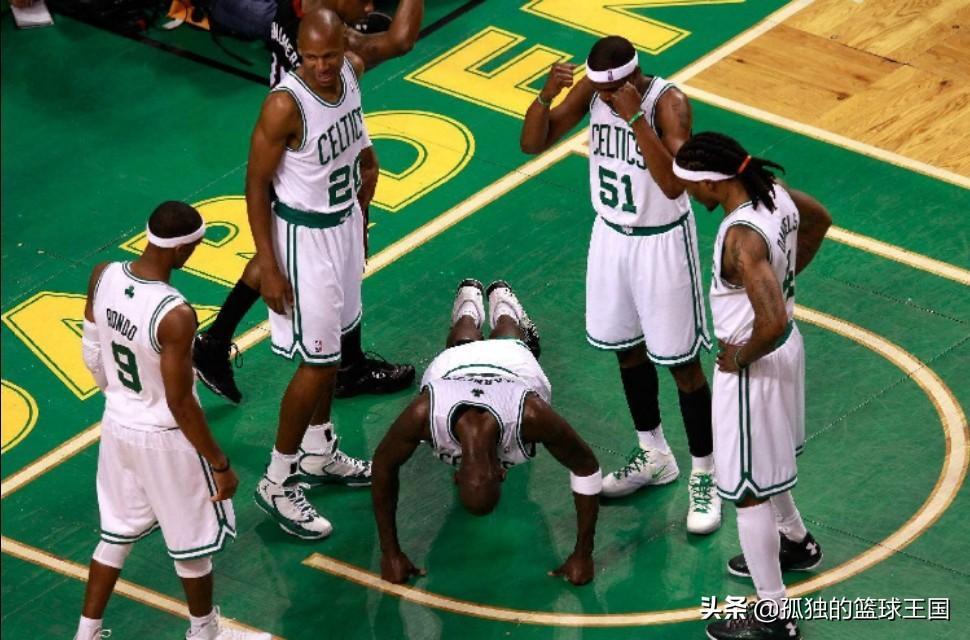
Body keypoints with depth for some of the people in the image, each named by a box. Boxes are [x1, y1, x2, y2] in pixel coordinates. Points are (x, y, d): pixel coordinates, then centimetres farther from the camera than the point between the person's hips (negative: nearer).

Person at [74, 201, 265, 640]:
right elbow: (180, 403, -25)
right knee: (192, 541, 19)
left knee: (118, 533, 25)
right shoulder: (175, 316, -33)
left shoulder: (103, 277, -13)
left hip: (117, 424, 6)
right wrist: (220, 464, -12)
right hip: (165, 439, -6)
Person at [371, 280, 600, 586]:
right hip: (454, 364, 1)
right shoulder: (424, 412, -49)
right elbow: (383, 466, -30)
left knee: (506, 340, 40)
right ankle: (469, 301, 70)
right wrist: (390, 554, -27)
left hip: (514, 363, -1)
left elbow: (587, 467, -35)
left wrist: (583, 555, -32)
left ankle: (502, 302, 69)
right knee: (466, 342, 41)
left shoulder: (530, 414, -51)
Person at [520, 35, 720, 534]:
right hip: (611, 235, 6)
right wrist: (547, 94, -26)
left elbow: (674, 184, -38)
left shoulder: (668, 102, -26)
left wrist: (635, 116, -42)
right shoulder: (591, 89, -9)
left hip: (661, 242, -6)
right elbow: (532, 144, -8)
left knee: (681, 362, 1)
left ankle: (703, 477, 14)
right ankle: (653, 455, 38)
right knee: (627, 348, 19)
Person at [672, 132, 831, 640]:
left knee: (749, 488, 5)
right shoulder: (775, 193, -7)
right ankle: (795, 541, 56)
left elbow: (772, 322, -41)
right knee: (767, 453, 33)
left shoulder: (742, 238, -34)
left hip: (753, 365, -9)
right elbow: (819, 220, 16)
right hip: (785, 349, 9)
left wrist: (739, 357, -22)